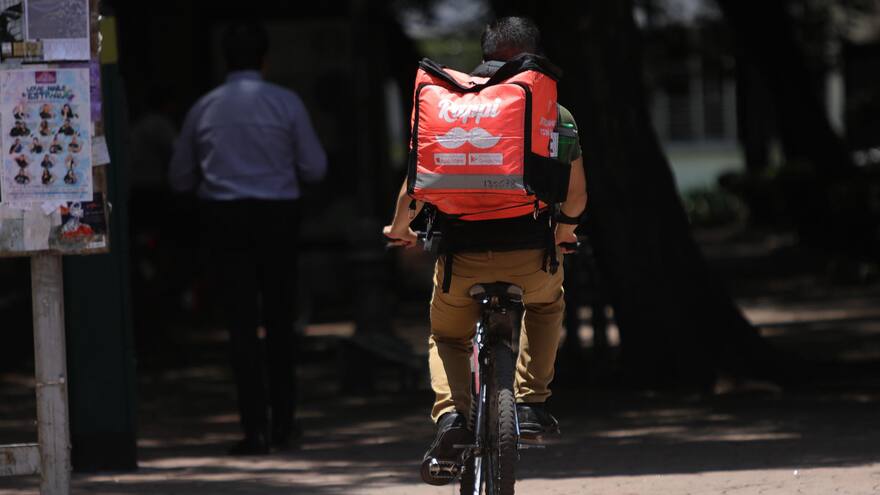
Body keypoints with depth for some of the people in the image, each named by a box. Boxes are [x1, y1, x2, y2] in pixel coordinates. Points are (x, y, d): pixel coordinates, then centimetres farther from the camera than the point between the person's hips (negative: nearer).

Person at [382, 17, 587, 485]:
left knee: (447, 336, 26)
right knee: (546, 304, 35)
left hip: (462, 252, 0)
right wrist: (563, 229, 35)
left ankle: (450, 412, -1)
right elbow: (576, 195, 11)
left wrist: (399, 228, 29)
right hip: (530, 253, 0)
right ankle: (530, 403, 23)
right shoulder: (553, 113, 8)